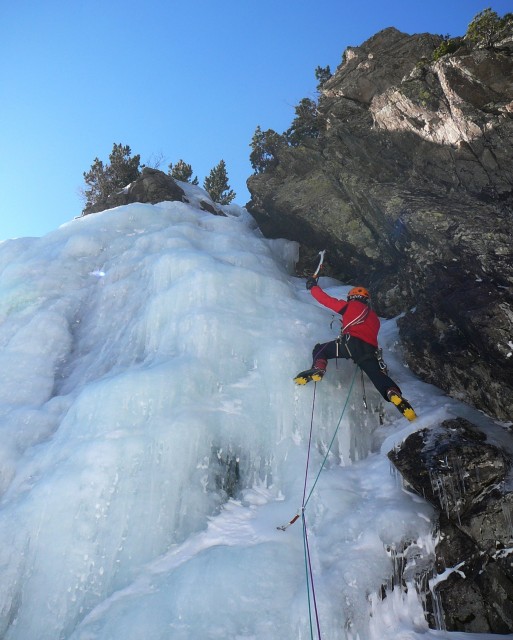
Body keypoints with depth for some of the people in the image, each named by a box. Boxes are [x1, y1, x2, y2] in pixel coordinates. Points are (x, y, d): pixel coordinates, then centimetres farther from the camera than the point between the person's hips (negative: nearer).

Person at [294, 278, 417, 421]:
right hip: (370, 350, 4)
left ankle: (318, 368, -17)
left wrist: (313, 286, 34)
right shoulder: (374, 316, 35)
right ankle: (394, 394, -26)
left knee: (319, 350, 13)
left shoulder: (351, 305, 18)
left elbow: (326, 300, 20)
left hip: (351, 343, -4)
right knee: (379, 376, 2)